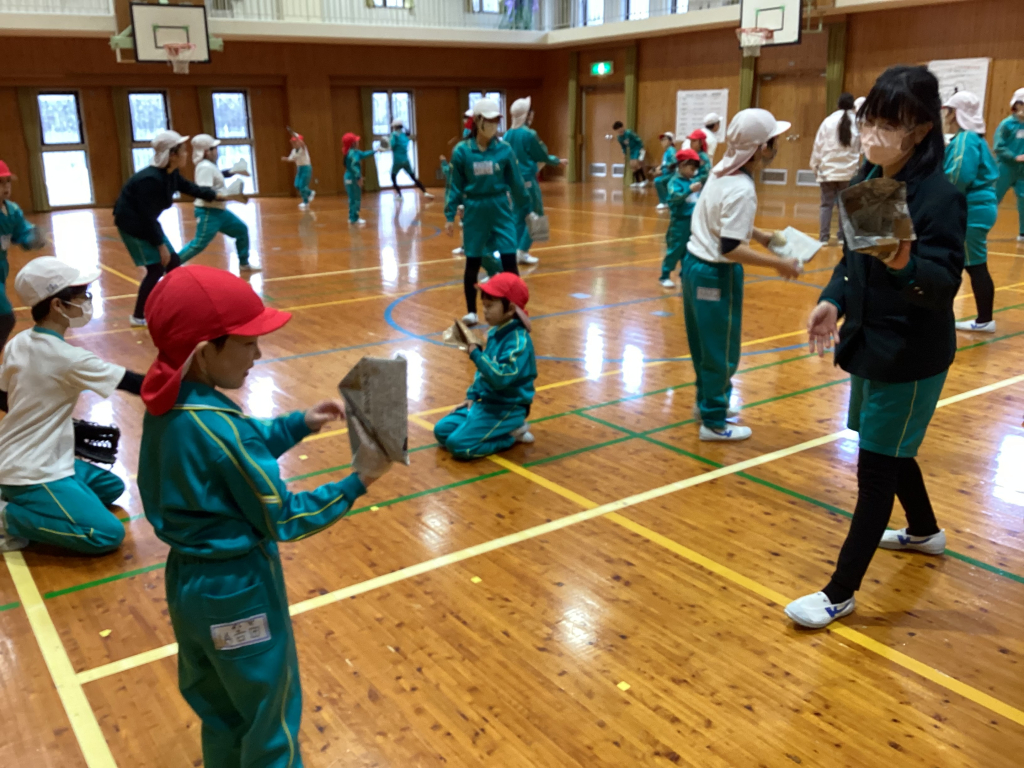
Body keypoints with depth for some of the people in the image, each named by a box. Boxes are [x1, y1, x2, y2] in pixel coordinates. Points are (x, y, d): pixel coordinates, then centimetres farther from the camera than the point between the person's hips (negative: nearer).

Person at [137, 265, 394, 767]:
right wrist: (358, 482, -17)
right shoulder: (222, 427, -30)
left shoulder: (169, 407, -4)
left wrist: (300, 424, 4)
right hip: (236, 591, -8)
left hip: (188, 580, 8)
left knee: (220, 714, 27)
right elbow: (283, 519, -21)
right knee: (271, 718, 15)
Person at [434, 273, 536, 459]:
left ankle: (512, 434, -2)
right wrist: (472, 396, 11)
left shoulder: (519, 341, -22)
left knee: (458, 444, -20)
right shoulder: (495, 332, 6)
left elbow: (500, 377, -31)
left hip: (508, 408, -9)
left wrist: (475, 353, -30)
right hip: (486, 401, 9)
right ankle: (501, 430, 9)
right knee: (441, 431, 5)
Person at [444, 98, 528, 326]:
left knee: (509, 260, -3)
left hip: (501, 208, 0)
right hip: (474, 210, 0)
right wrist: (450, 216, -2)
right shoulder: (462, 151, -6)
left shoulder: (504, 149, -4)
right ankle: (471, 312, 21)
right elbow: (456, 186, 0)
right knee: (472, 263, 8)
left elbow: (516, 182, 3)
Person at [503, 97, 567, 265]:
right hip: (528, 179, -7)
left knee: (519, 216, 13)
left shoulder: (507, 135, 5)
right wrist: (558, 161, 12)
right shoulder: (529, 134, -14)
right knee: (535, 215, 1)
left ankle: (517, 251, 12)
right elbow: (542, 155, -5)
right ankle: (522, 251, -4)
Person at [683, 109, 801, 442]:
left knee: (705, 344, 21)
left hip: (694, 264, 9)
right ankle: (713, 422, 16)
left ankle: (706, 402, 37)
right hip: (715, 274, -9)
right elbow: (730, 248, -26)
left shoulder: (721, 172, 4)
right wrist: (777, 264, -20)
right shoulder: (742, 189, -23)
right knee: (721, 350, 4)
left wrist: (763, 236, 16)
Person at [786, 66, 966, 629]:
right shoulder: (868, 180, 1)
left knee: (876, 466, -1)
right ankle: (924, 530, 50)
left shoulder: (939, 196, -20)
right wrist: (834, 300, -6)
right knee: (890, 450, 23)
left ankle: (841, 592, 10)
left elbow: (945, 284, -25)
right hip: (870, 343, 8)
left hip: (911, 359, -8)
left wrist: (905, 266, -45)